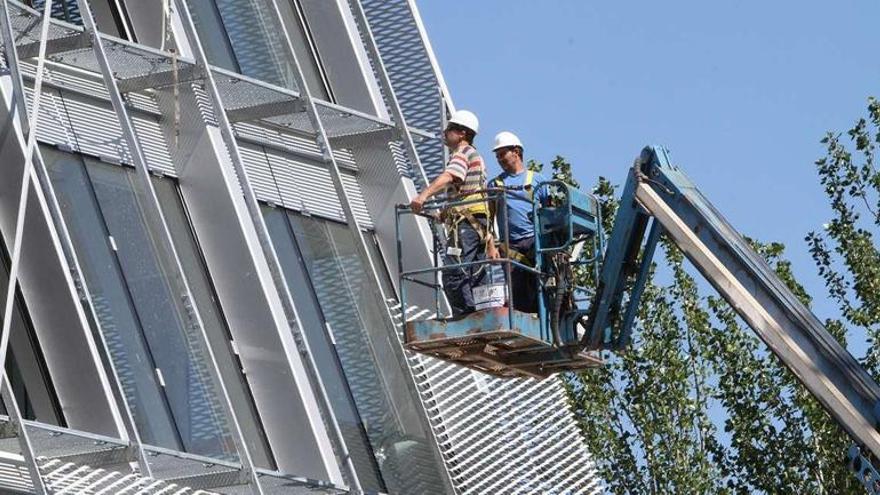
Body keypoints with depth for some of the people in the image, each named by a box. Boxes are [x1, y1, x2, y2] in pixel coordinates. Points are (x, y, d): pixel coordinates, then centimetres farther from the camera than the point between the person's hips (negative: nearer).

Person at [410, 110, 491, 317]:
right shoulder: (476, 156, 28)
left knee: (453, 274, -15)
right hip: (480, 223, 10)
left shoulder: (463, 152, -4)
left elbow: (448, 177, -24)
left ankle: (464, 318, -21)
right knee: (476, 275, 9)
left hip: (465, 222, -10)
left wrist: (423, 195, -37)